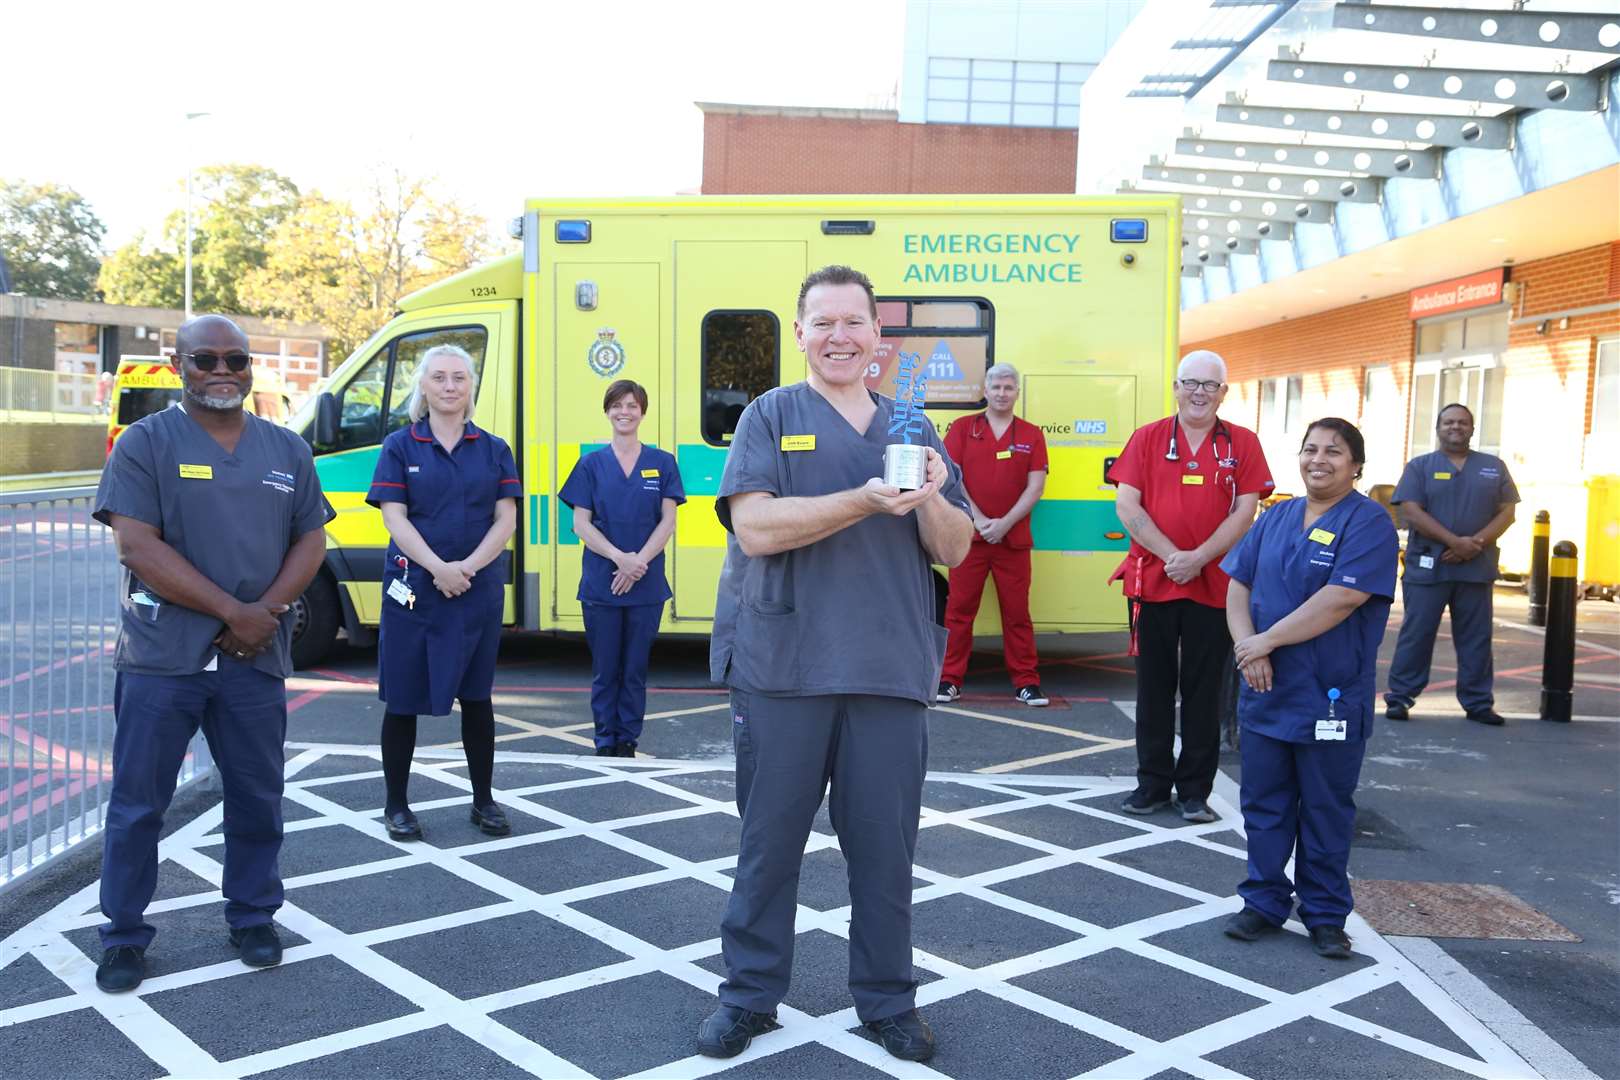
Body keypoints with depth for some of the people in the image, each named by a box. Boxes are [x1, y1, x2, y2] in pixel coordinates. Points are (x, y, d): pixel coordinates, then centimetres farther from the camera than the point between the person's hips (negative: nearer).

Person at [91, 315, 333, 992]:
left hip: (255, 659, 3)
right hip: (161, 658, -3)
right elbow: (137, 546, -12)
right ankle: (124, 937, 19)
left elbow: (310, 541, 8)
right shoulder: (146, 442, -2)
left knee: (257, 798, 12)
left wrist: (266, 613, -9)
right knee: (137, 803, 4)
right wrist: (233, 611, -16)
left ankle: (253, 919, 28)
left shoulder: (286, 450, 10)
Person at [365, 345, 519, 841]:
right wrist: (439, 568, -18)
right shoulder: (400, 446, 2)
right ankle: (396, 805, 17)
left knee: (476, 697, 10)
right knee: (403, 699, 4)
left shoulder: (493, 449, 7)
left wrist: (468, 567, -14)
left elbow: (506, 518, 1)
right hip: (412, 589, -2)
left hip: (479, 591, 2)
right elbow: (394, 517, -6)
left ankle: (483, 801, 22)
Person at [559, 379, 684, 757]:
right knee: (605, 669, 6)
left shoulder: (662, 462, 5)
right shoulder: (591, 463, 4)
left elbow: (668, 521, 0)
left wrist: (639, 562, -13)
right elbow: (581, 523, -1)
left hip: (647, 585, 0)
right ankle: (605, 742, 17)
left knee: (635, 668, 7)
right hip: (600, 585, 0)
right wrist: (619, 557, -15)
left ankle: (628, 740, 18)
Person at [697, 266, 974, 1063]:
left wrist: (932, 498, -14)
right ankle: (749, 994, 25)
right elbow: (756, 527, -13)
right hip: (783, 668, -2)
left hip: (889, 671, 3)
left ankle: (888, 1001, 26)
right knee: (769, 840, 8)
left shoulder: (910, 428, 13)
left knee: (885, 846, 10)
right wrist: (866, 500, -21)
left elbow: (954, 550, 8)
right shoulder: (770, 416, 3)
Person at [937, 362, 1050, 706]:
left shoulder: (1031, 435, 7)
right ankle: (949, 679, 8)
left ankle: (1026, 682, 11)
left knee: (1017, 611, 5)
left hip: (1014, 538, 1)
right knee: (959, 609, 1)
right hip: (969, 534, -1)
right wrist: (979, 520, -12)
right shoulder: (963, 428, 5)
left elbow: (1036, 487, 1)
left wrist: (1005, 523, -11)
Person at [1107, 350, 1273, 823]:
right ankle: (1153, 783, 19)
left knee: (1203, 691, 6)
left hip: (1214, 585, 0)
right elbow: (1126, 505, -3)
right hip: (1152, 582, 1)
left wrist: (1198, 559, -14)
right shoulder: (1148, 438, 5)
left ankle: (1195, 790, 16)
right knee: (1154, 687, 8)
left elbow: (1245, 512, -2)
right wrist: (1171, 556, -13)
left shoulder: (1242, 444, 4)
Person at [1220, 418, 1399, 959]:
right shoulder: (1277, 517, 9)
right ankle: (1264, 901, 25)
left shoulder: (1368, 523, -10)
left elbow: (1341, 600, -21)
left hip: (1331, 697, -5)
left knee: (1326, 811, 8)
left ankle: (1325, 915, 22)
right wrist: (1247, 645, -11)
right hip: (1265, 691, 5)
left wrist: (1267, 641, -18)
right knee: (1263, 803, 12)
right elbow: (1238, 586, 7)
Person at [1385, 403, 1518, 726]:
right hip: (1427, 567, -2)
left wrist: (1477, 543, -13)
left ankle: (1478, 703, 14)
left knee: (1476, 638, 7)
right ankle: (1399, 698, 5)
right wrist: (1455, 541, -18)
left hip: (1477, 569, 3)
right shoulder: (1420, 466, 4)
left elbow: (1507, 512, 5)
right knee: (1416, 635, -1)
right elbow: (1411, 511, -8)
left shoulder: (1494, 467, 12)